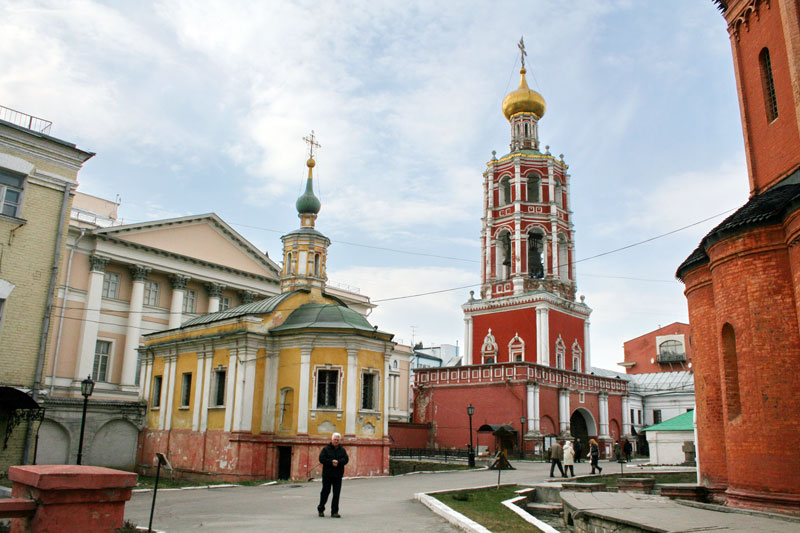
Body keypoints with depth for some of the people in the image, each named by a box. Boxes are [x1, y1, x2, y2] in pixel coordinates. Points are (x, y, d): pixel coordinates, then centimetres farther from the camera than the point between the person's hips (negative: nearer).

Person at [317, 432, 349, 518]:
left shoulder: (342, 450, 10)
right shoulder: (326, 449, 4)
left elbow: (346, 459, -3)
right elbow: (321, 459, -9)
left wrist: (338, 462, -20)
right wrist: (331, 462, -18)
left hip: (338, 476, 2)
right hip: (327, 475, -2)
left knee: (336, 494, -1)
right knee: (325, 492, 5)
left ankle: (334, 512, 5)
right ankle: (321, 509, 22)